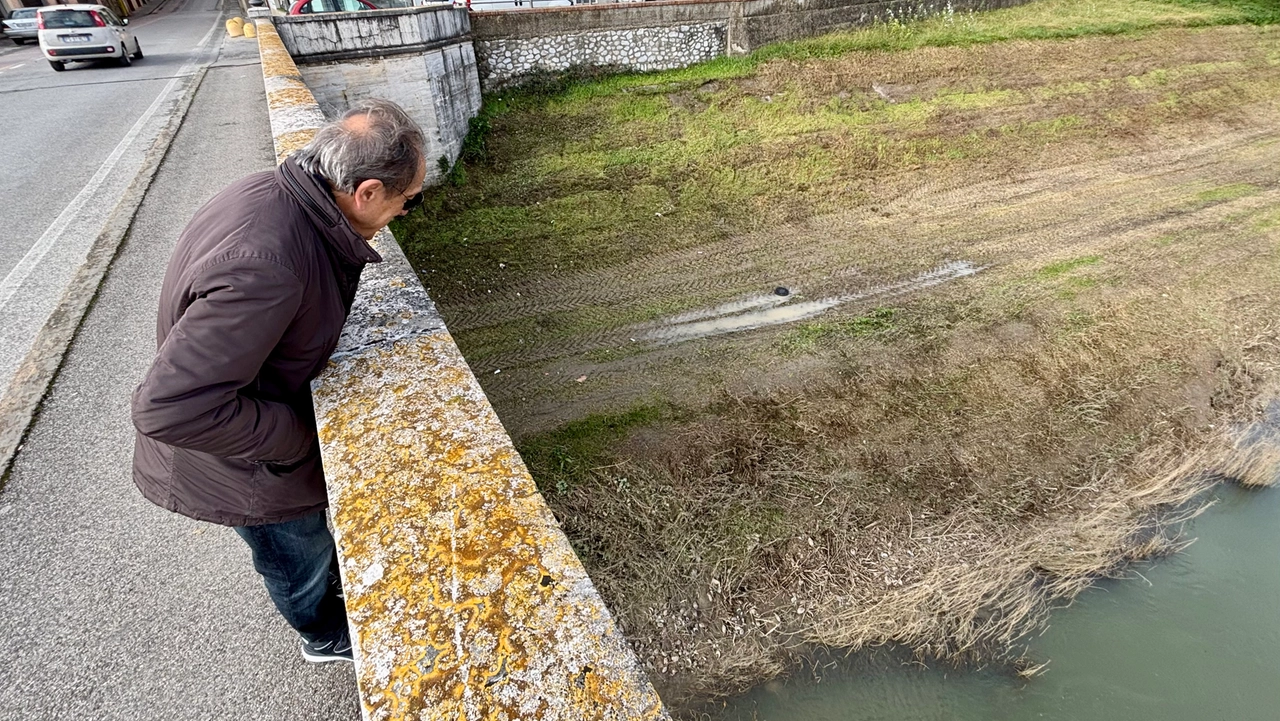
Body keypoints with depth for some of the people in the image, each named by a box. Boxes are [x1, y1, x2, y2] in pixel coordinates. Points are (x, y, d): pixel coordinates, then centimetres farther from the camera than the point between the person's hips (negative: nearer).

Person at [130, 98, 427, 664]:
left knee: (320, 523, 31)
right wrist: (293, 440, -26)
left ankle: (335, 585, 60)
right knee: (300, 556, 21)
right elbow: (169, 407, -38)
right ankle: (327, 636, 51)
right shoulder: (265, 268, -42)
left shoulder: (272, 192, -12)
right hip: (239, 467, -7)